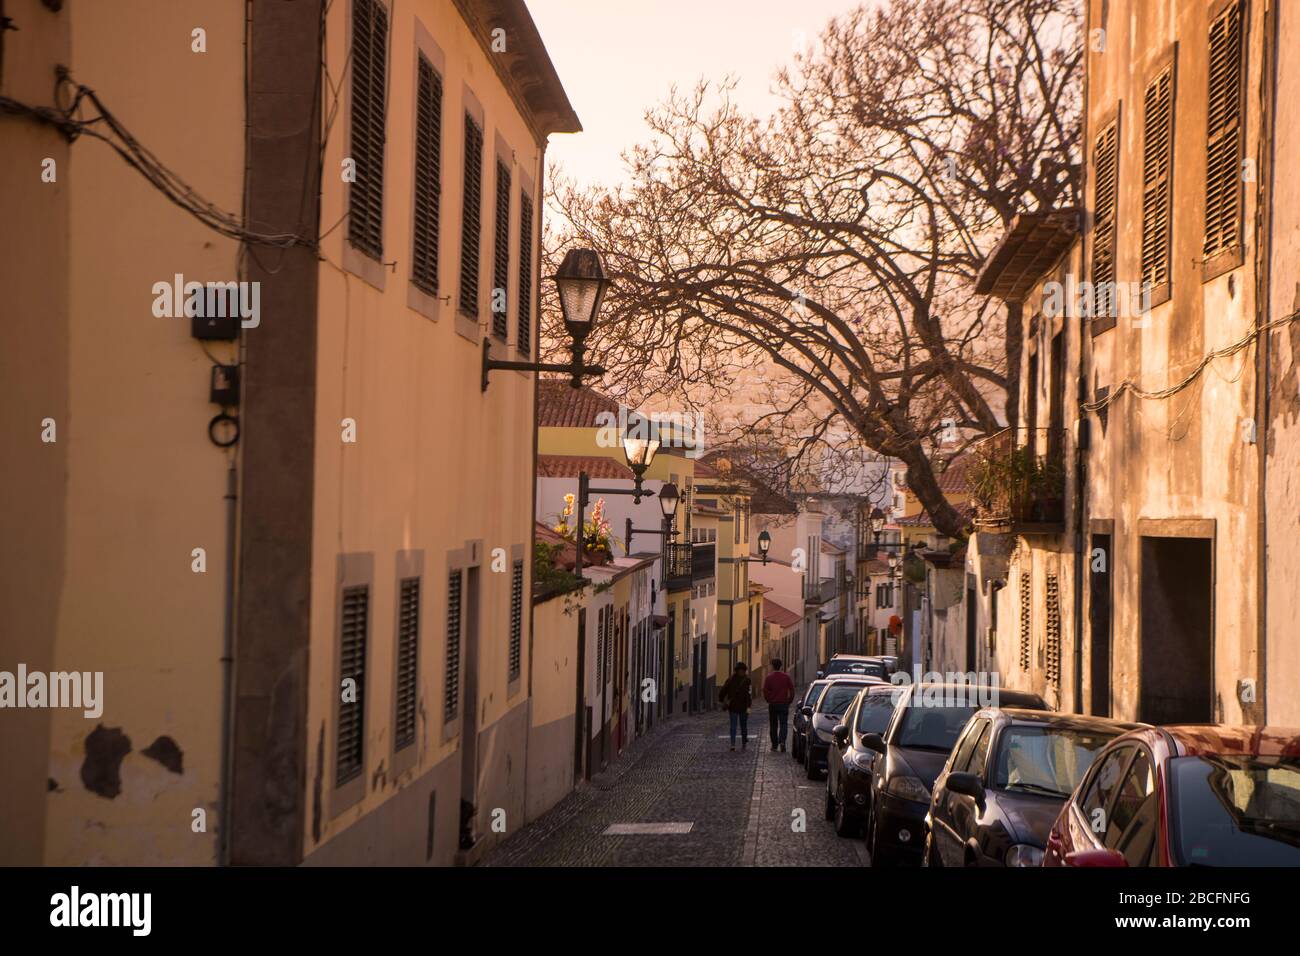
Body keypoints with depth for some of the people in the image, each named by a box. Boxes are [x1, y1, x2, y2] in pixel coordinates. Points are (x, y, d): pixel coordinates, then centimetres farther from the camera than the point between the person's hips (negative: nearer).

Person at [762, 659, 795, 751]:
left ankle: (774, 745, 13)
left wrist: (768, 700, 7)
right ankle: (782, 741, -21)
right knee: (783, 724, 0)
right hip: (784, 704, 0)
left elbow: (765, 691, -7)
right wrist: (789, 701, 8)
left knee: (773, 725, 10)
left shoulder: (769, 677, -5)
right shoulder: (786, 677, -1)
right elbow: (792, 690, -1)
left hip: (772, 704, 0)